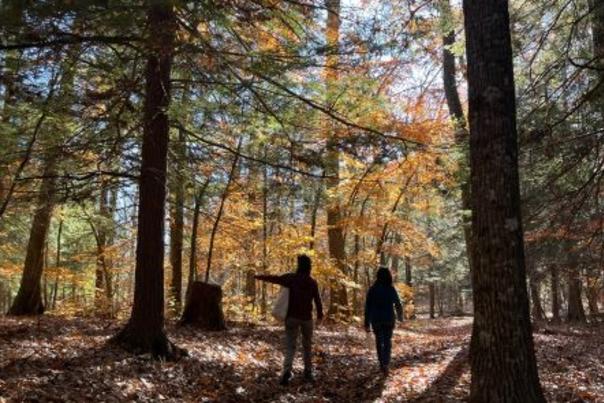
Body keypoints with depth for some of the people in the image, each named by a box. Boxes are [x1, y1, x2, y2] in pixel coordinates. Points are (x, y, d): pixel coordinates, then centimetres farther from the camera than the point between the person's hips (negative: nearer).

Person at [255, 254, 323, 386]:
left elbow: (274, 278, -7)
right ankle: (308, 373, 18)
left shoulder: (291, 278, -8)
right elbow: (317, 300, 3)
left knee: (290, 345, 0)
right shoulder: (313, 282, -1)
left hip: (292, 316, -2)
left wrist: (258, 277, 6)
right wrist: (320, 314, 18)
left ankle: (287, 371, -19)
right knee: (307, 345, 16)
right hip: (307, 318, 2)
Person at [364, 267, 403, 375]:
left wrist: (367, 323, -1)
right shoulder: (391, 289, -6)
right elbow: (398, 305, 2)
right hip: (389, 319, -1)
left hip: (376, 319, 1)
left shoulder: (372, 289, -5)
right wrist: (400, 317, 22)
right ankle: (385, 364, -15)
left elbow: (367, 307, -6)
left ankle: (382, 364, 25)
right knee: (387, 343, 5)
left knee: (379, 342, 18)